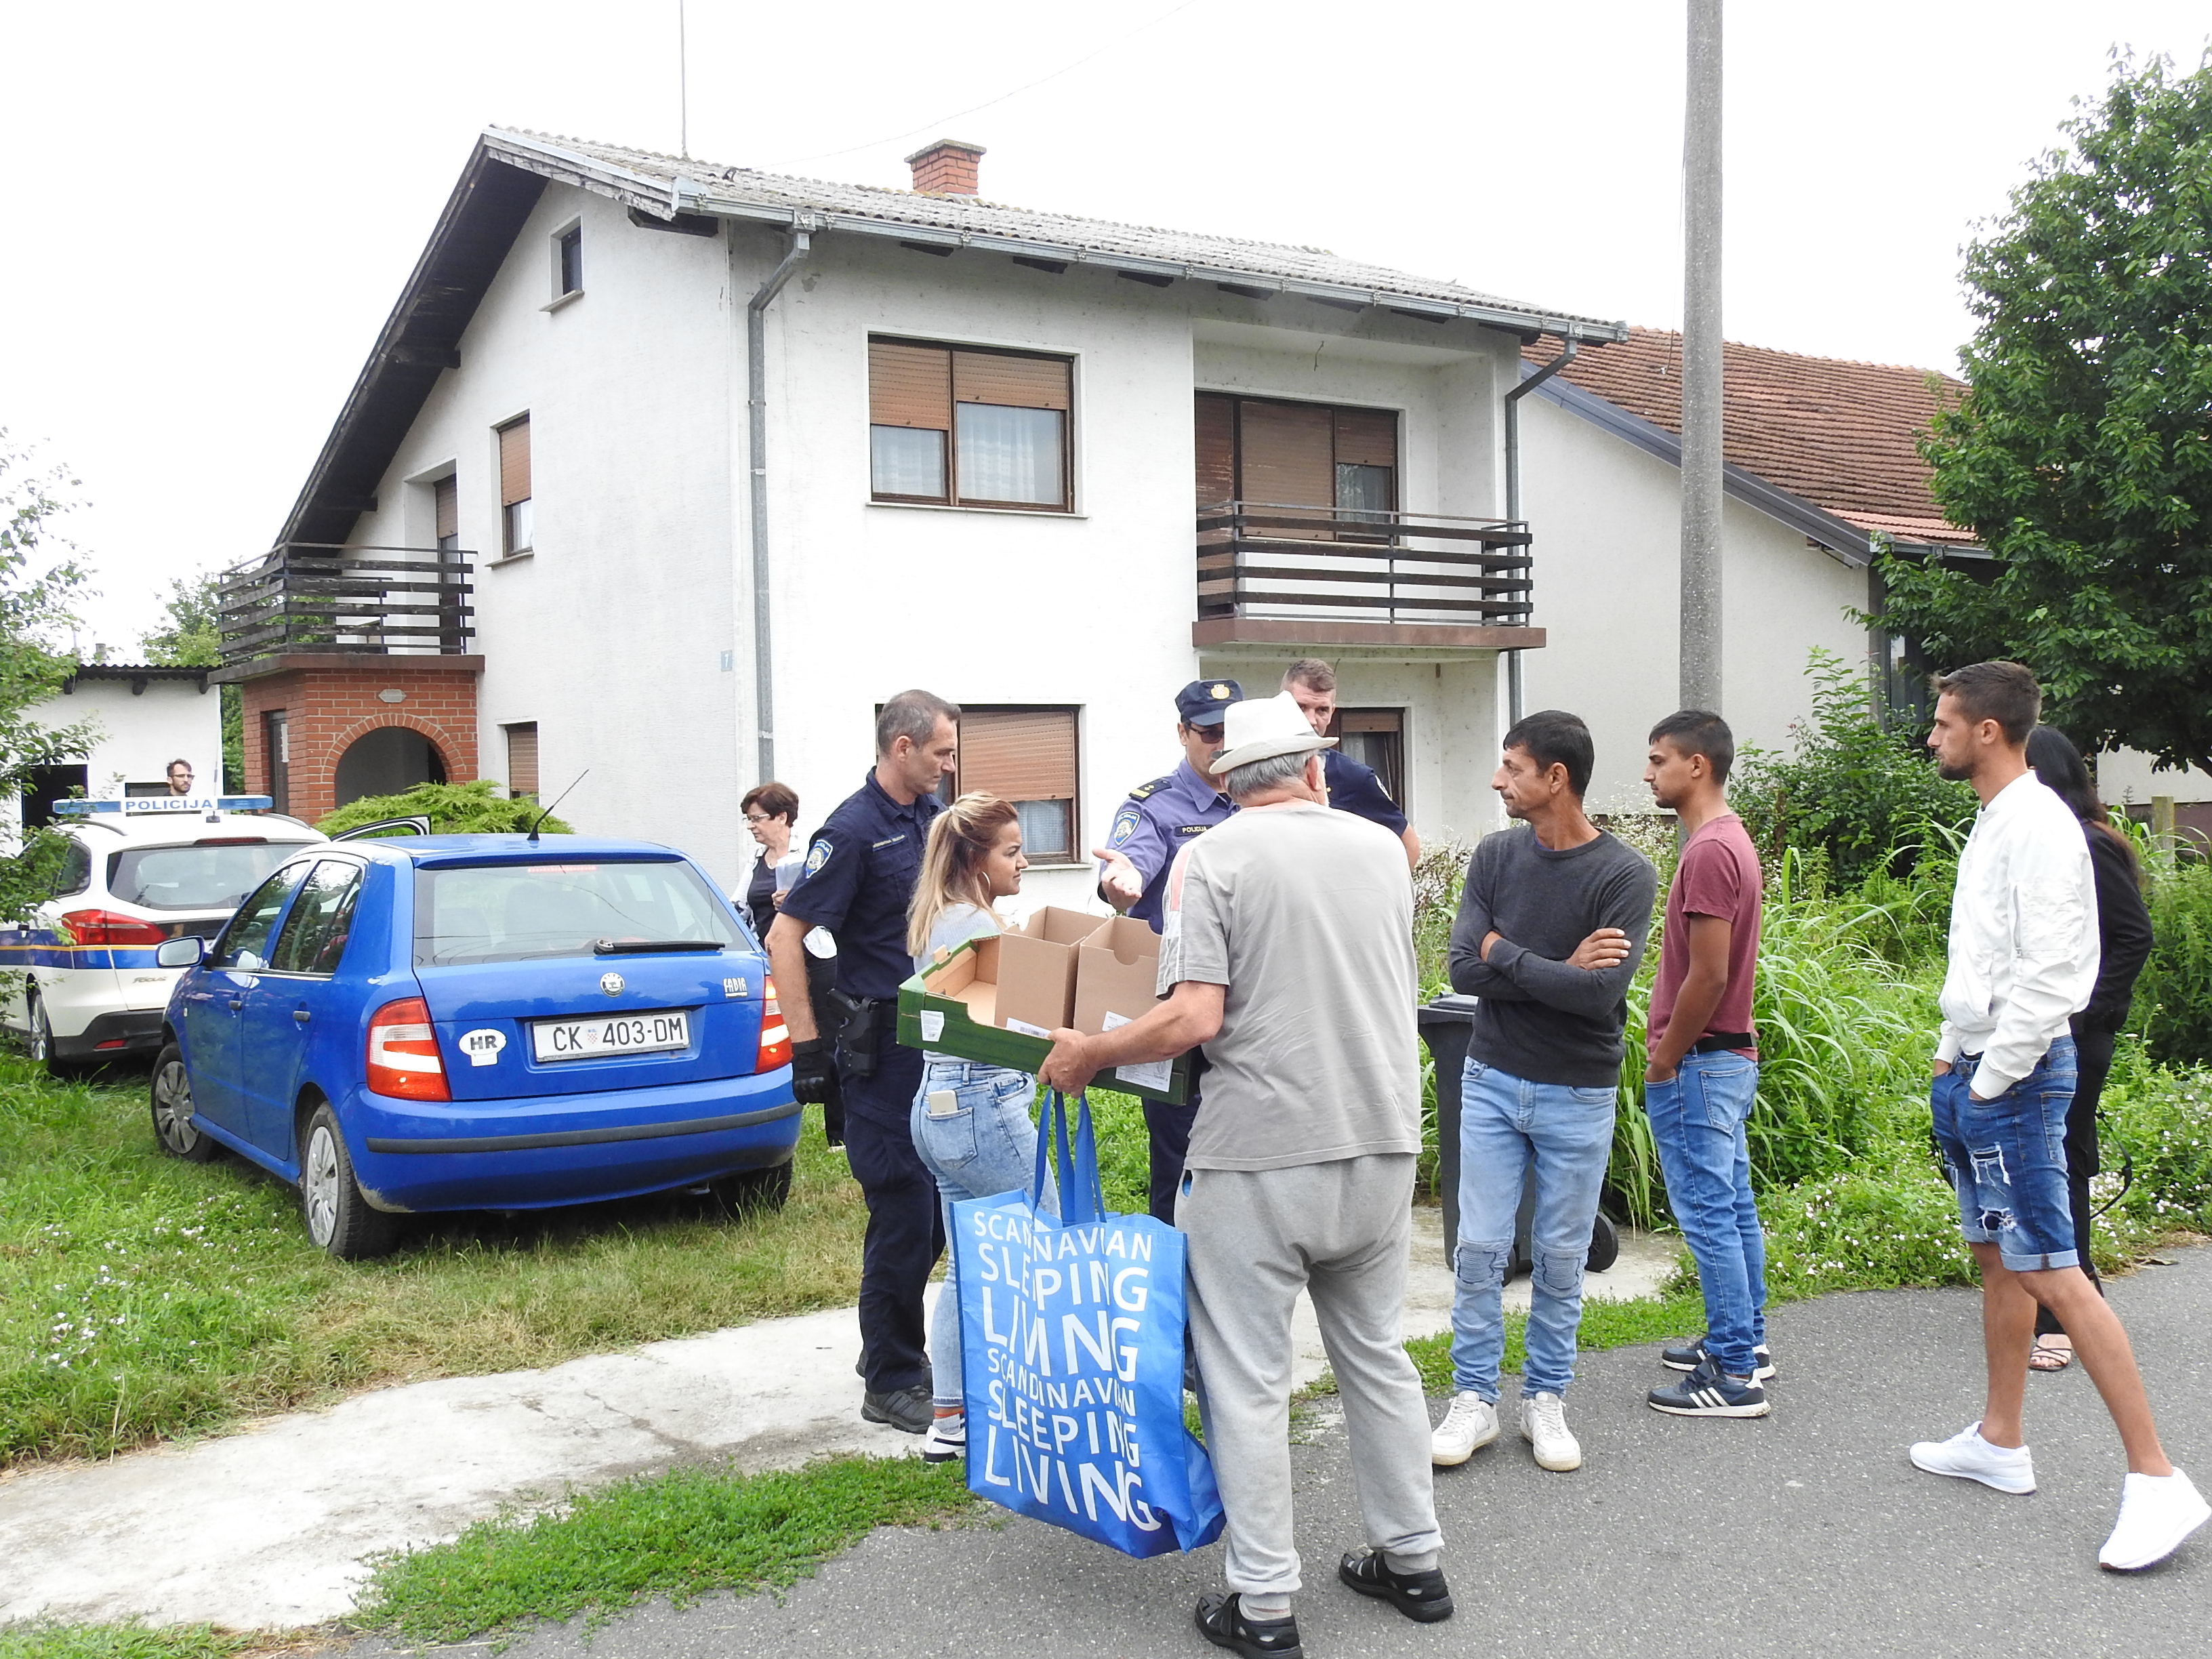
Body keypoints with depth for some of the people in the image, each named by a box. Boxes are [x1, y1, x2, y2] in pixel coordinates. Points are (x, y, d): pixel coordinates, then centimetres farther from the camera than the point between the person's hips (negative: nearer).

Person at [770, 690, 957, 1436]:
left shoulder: (935, 814, 8)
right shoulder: (853, 830, -14)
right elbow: (784, 938, -16)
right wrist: (808, 1046, -19)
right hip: (881, 1045, -7)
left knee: (937, 1205, 15)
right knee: (904, 1211, -2)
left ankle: (889, 1347, 32)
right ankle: (891, 1383, 11)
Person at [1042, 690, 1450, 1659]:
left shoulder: (1212, 859, -9)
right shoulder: (1382, 849, 7)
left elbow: (1194, 1018, -18)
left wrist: (1085, 1055, -4)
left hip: (1259, 1156, -5)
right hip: (1380, 1143, 6)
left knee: (1248, 1380, 5)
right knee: (1377, 1356, 20)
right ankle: (1413, 1561, 31)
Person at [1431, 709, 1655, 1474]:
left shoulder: (1624, 875, -12)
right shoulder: (1495, 855, -1)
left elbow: (1603, 990, -23)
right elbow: (1463, 968, -10)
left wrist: (1506, 954, -14)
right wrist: (1559, 970, -19)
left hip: (1577, 1095, -2)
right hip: (1492, 1080, 3)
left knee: (1561, 1255, 8)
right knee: (1480, 1248, 3)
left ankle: (1546, 1398, 24)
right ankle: (1475, 1398, 15)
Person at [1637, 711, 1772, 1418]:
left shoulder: (1709, 851, -20)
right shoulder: (1730, 839, 12)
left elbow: (1708, 975, -23)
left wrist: (1663, 1062, -15)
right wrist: (1666, 1041, 17)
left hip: (1698, 1062, -11)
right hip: (1731, 1053, 11)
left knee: (1709, 1213, -5)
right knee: (1733, 1203, 17)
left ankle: (1734, 1375, 1)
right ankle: (1746, 1340, 28)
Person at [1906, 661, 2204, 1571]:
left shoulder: (2040, 826, -17)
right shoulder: (1991, 822, 14)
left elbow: (2049, 976, -22)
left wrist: (1990, 1081, -18)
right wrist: (1951, 1056, 17)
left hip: (2017, 1076, -10)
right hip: (1975, 1071, 10)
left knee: (2051, 1274, -10)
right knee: (1998, 1259, 16)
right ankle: (1999, 1442, 27)